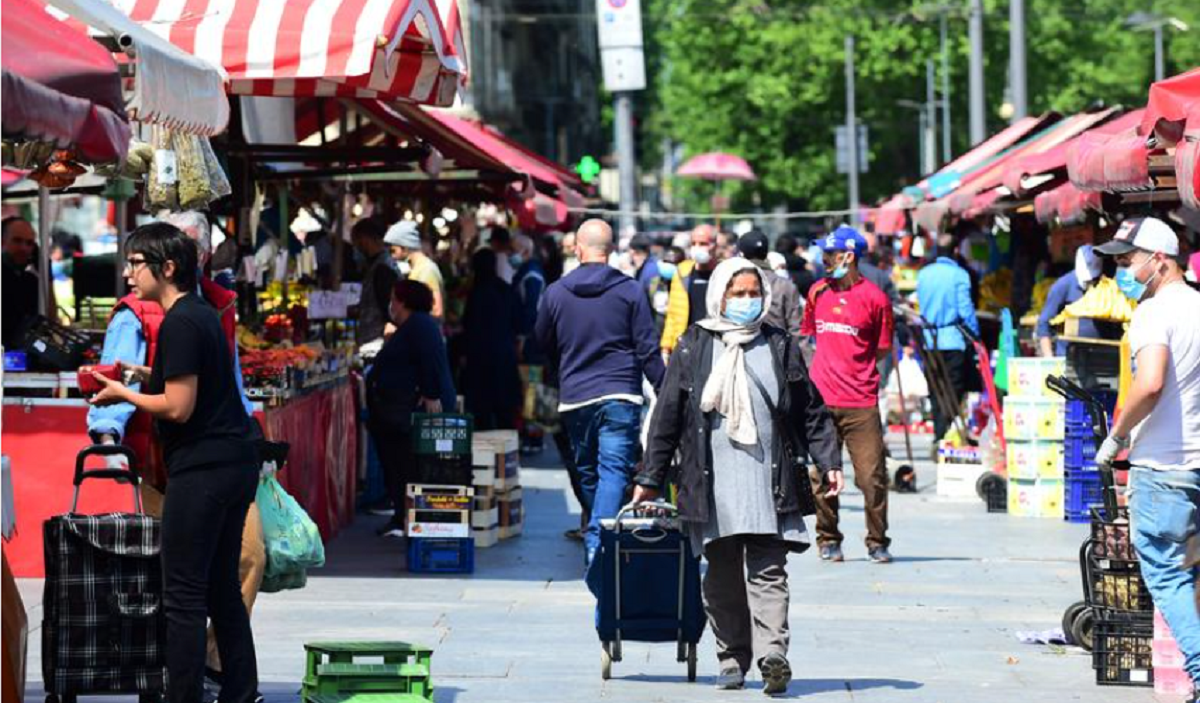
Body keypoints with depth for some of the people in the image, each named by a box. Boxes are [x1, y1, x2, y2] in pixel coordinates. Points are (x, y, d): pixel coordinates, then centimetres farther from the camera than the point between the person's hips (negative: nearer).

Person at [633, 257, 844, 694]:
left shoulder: (781, 346, 11)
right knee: (722, 576, 4)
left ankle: (771, 653, -21)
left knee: (768, 571, -10)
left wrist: (829, 462, 6)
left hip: (770, 481, -1)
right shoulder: (693, 347, 8)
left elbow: (811, 411, 15)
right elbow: (667, 416, 9)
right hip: (712, 481, 1)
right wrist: (650, 479, 8)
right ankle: (732, 658, 12)